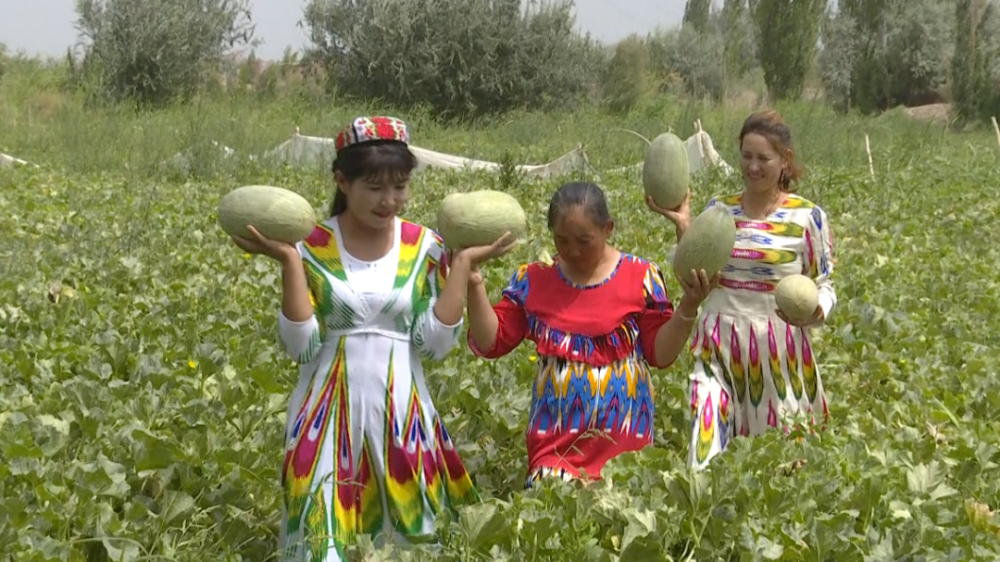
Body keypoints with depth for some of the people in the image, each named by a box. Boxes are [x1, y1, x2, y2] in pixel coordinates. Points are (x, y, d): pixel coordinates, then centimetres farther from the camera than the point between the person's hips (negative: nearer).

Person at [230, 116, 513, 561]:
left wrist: (463, 265, -7)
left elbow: (436, 345, -4)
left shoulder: (425, 246, 2)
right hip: (331, 410, -1)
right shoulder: (312, 247, -3)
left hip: (402, 410, 2)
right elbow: (302, 346, -9)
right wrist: (289, 262, -16)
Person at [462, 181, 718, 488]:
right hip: (555, 435, 1)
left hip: (623, 433, -1)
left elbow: (661, 354, 2)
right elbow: (489, 343, 4)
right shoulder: (533, 279, 3)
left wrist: (688, 307, -14)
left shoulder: (640, 276, -1)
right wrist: (474, 284, -7)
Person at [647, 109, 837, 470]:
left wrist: (814, 311, -19)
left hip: (779, 352, -2)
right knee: (709, 445, -9)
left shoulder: (807, 216, -2)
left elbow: (824, 288, 3)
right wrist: (683, 226, -5)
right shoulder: (718, 209, 7)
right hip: (720, 346, 2)